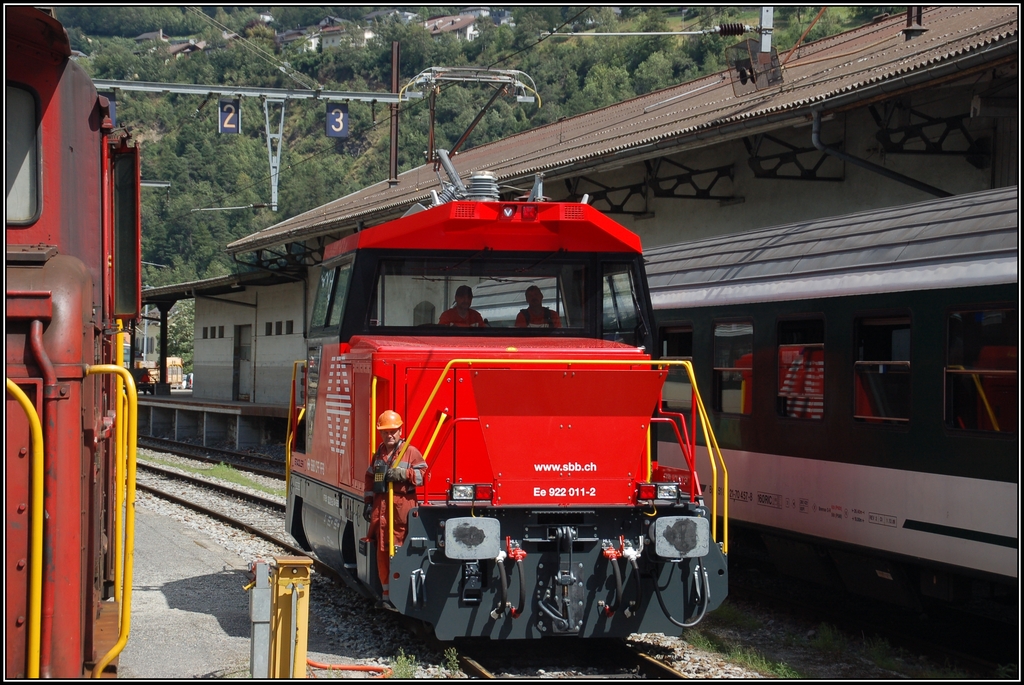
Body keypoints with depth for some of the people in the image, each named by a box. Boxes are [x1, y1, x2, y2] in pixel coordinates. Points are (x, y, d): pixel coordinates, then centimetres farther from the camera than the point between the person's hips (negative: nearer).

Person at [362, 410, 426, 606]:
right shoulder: (378, 454, 18)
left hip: (402, 507, -6)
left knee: (399, 549, -10)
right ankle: (386, 592, 13)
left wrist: (403, 474, -18)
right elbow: (370, 479, 22)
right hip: (381, 506, 6)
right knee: (382, 550, 6)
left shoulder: (411, 452, -1)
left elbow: (422, 474, -6)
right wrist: (368, 502, 14)